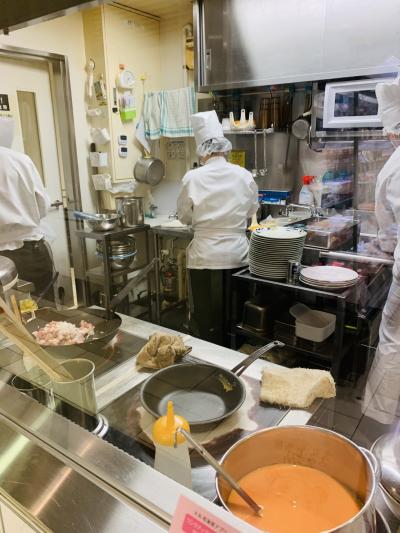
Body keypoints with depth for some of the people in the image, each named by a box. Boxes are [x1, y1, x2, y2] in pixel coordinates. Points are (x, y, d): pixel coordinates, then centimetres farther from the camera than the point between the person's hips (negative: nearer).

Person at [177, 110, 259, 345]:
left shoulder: (193, 178, -8)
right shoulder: (244, 175, -3)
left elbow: (185, 216, 3)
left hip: (206, 255, -2)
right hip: (237, 253, 3)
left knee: (206, 319, 11)